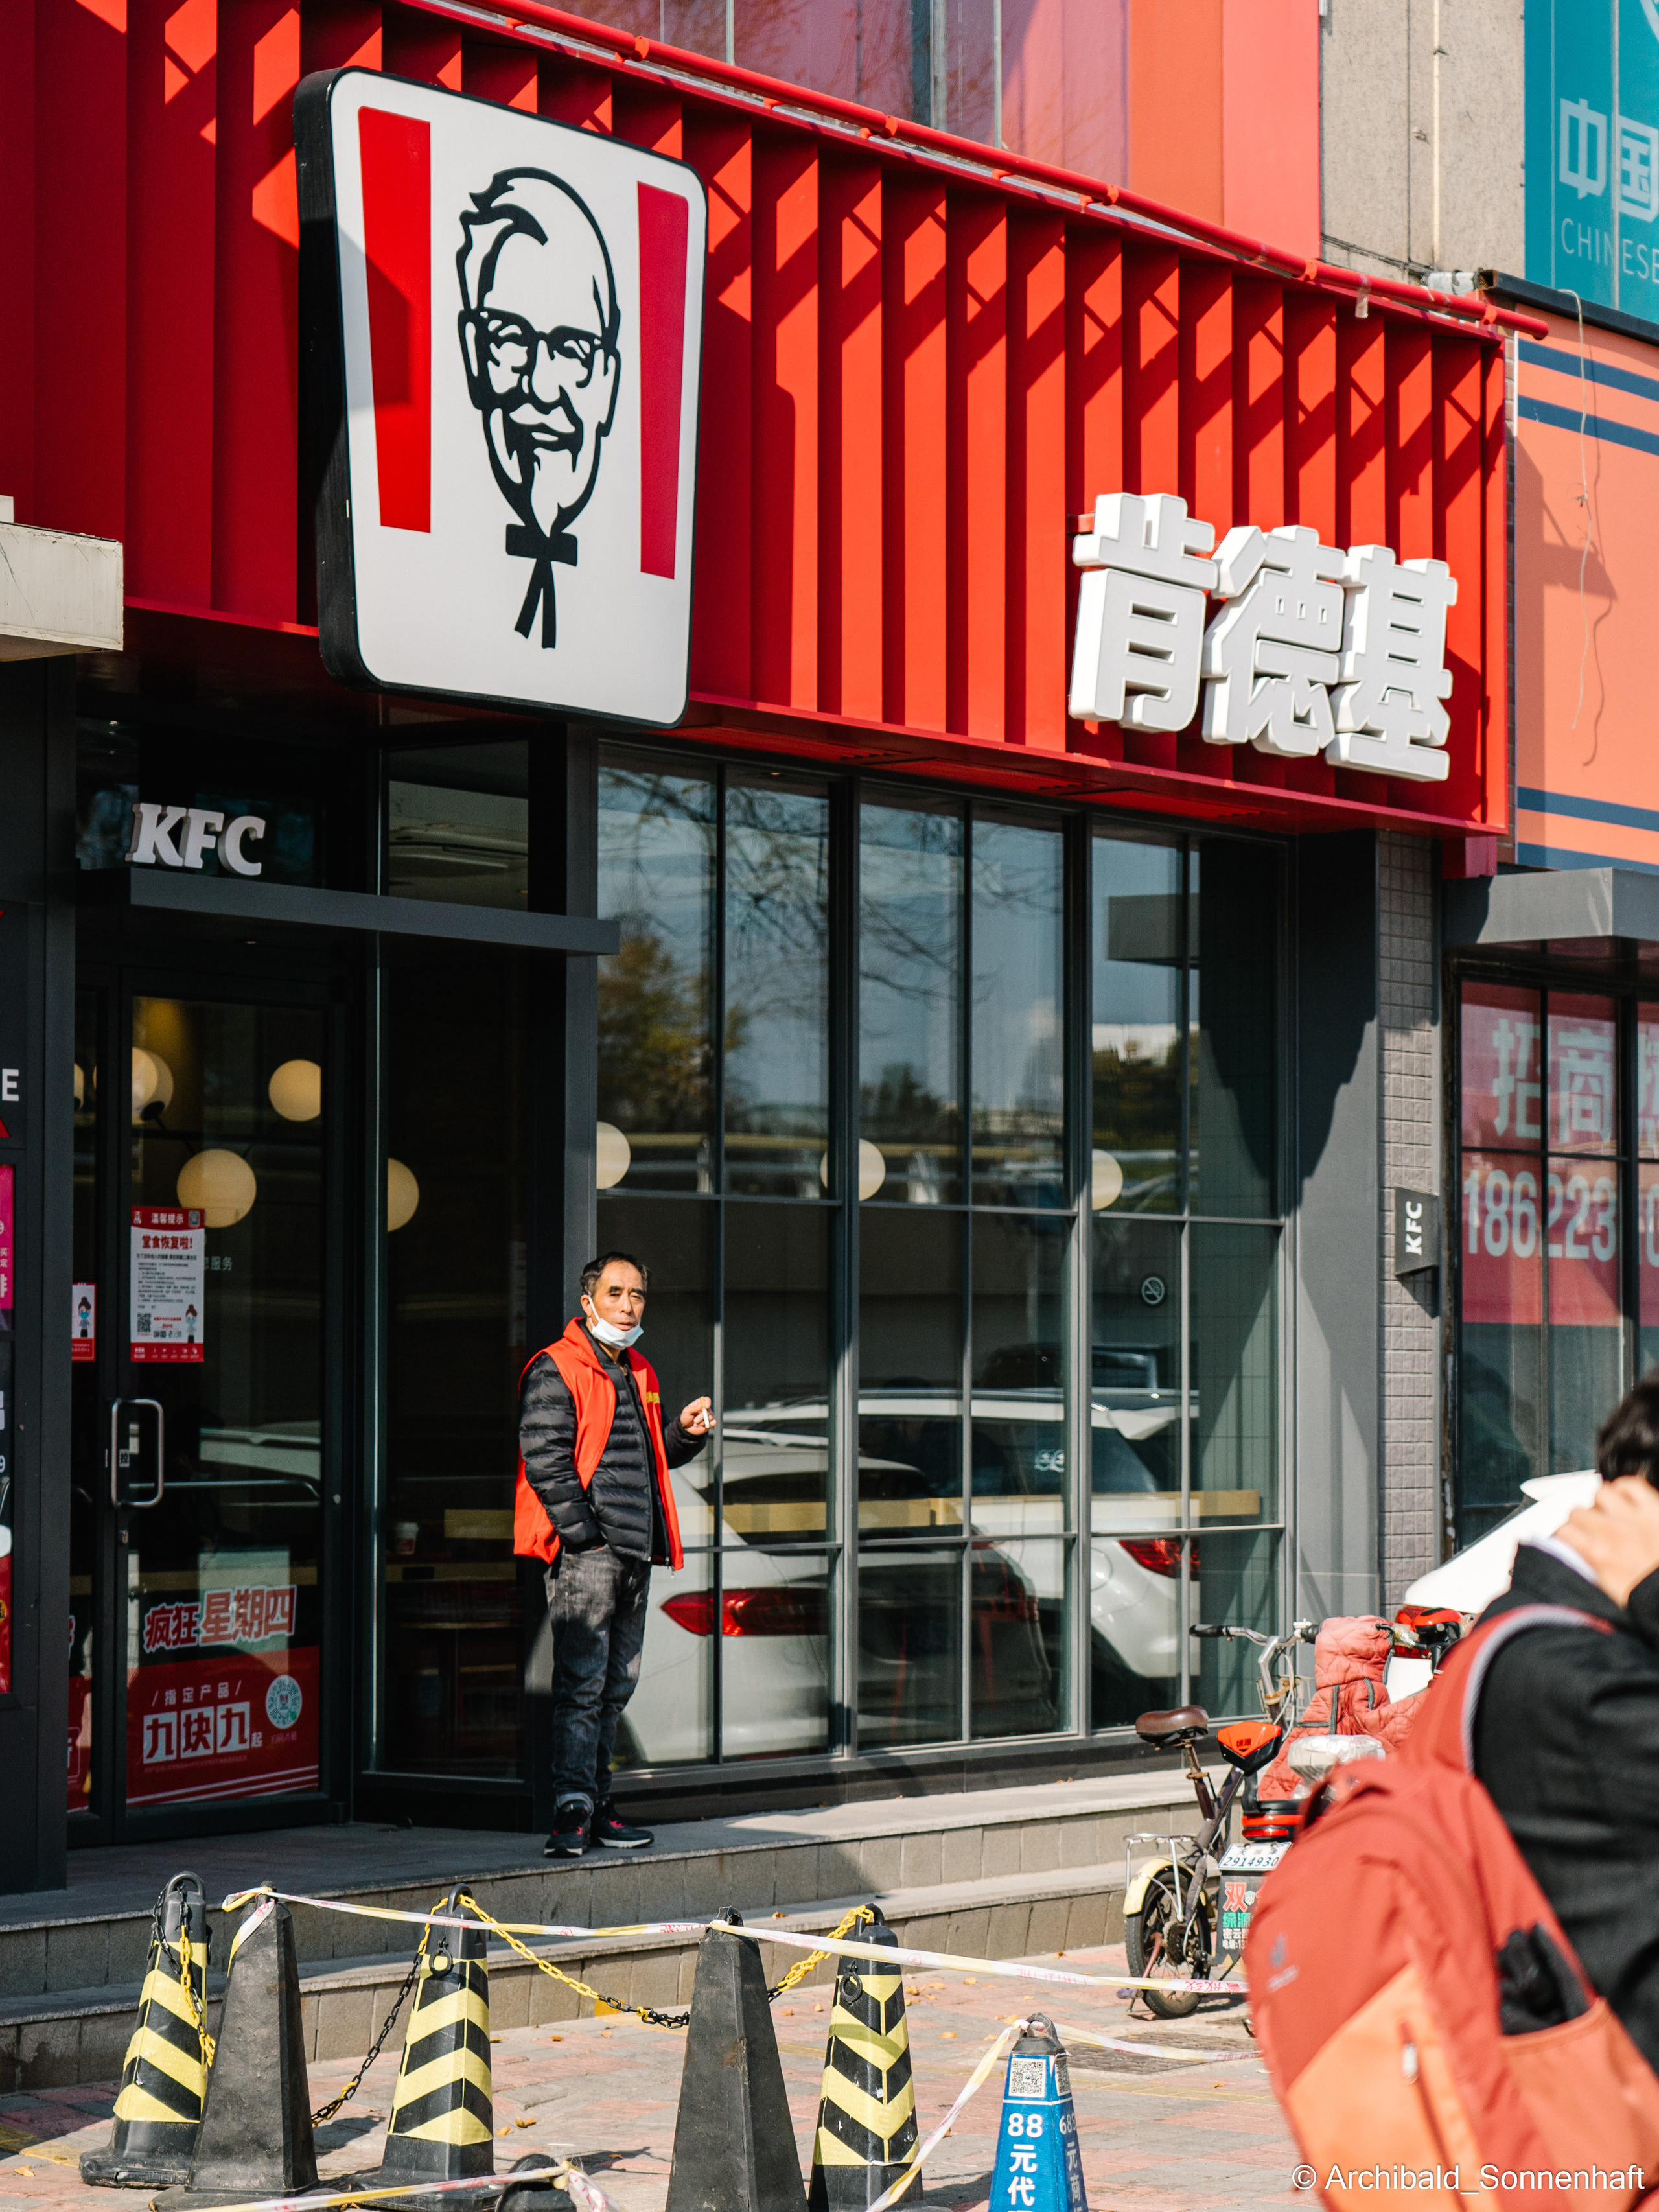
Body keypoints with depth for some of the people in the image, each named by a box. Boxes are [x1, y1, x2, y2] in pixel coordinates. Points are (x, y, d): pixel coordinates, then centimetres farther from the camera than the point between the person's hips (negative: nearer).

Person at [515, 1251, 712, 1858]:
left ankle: (595, 1806, 18)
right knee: (582, 1683, -12)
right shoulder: (555, 1371, -5)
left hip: (634, 1555, 8)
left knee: (616, 1684, 11)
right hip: (583, 1554, -8)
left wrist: (685, 1433, 8)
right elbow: (546, 1462, -12)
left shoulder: (639, 1375, 20)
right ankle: (572, 1810, -14)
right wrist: (584, 1534, -17)